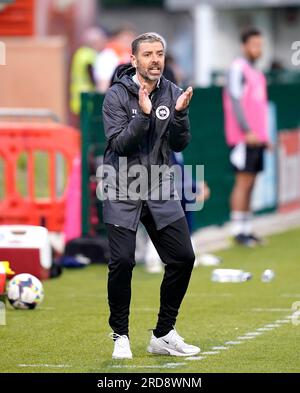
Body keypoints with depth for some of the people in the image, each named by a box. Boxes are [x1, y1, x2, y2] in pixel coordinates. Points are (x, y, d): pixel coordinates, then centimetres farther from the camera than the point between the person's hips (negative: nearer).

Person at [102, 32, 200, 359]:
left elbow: (180, 144, 1)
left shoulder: (172, 93, 3)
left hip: (160, 190, 4)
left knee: (183, 258, -1)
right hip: (122, 192, -4)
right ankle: (120, 336, 6)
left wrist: (180, 113, -16)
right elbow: (119, 144, -17)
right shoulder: (117, 95, -9)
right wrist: (144, 114, -28)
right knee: (122, 261, -12)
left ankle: (163, 335, 13)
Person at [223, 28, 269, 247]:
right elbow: (235, 101, -15)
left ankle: (247, 229, 11)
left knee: (250, 185, 8)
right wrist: (247, 131, -20)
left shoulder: (257, 73, 19)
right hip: (244, 138, -8)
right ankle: (238, 230, -7)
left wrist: (264, 135, 18)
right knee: (243, 182, -9)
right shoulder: (238, 69, -7)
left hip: (256, 137, 8)